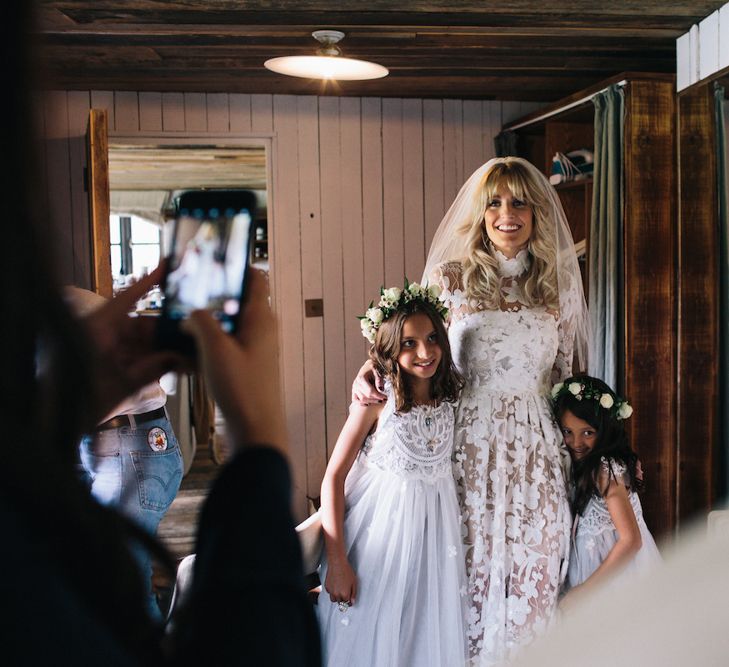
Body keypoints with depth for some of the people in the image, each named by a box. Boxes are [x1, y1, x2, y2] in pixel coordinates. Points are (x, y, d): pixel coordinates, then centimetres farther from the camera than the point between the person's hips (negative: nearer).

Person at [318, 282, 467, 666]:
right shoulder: (377, 401, -15)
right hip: (380, 529, -4)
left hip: (431, 533, 4)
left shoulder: (448, 397, -2)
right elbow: (333, 477, -14)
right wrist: (337, 562, -16)